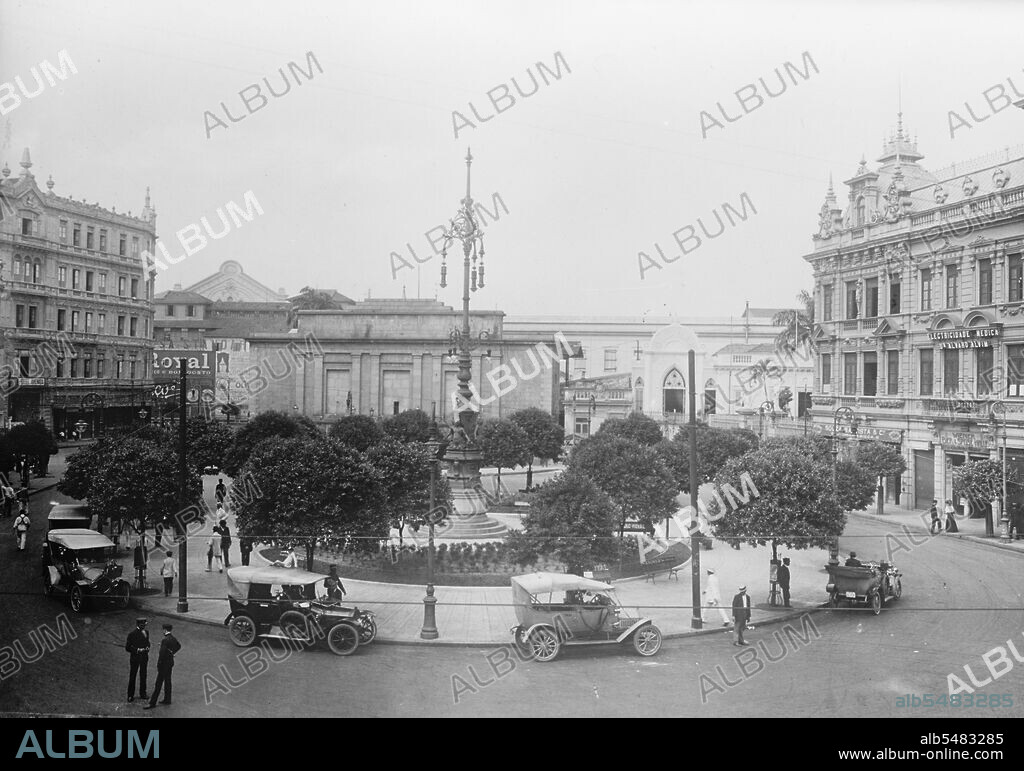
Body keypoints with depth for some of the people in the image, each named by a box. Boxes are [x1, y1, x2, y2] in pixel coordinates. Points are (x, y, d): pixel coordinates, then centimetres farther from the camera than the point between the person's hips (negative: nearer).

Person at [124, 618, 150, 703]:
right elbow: (127, 648, -11)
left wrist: (147, 647, -1)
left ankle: (143, 693, 26)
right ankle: (130, 696, 9)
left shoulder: (146, 632, 6)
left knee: (143, 676, 14)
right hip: (135, 658, -5)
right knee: (132, 676, 1)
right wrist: (137, 650, -20)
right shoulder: (132, 634, -12)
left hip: (144, 657, 5)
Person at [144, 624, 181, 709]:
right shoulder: (174, 639, 4)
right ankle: (167, 700, 26)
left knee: (158, 683, -4)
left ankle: (152, 703, 0)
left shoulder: (165, 640, -22)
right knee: (167, 681, 18)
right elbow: (179, 646, 26)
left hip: (164, 663, -9)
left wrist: (158, 664, -16)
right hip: (171, 661, 9)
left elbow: (162, 653, -25)